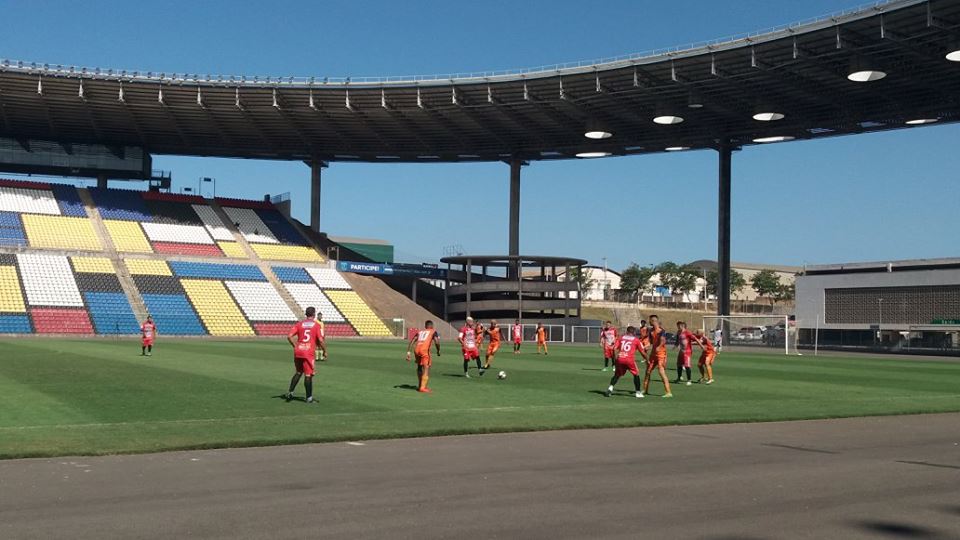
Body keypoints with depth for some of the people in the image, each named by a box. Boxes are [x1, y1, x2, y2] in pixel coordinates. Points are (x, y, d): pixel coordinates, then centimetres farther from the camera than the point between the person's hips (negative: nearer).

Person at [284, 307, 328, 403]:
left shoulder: (299, 324, 8)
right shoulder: (317, 325, -2)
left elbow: (289, 336, 0)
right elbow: (320, 340, -10)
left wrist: (295, 346, 13)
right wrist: (325, 351, 3)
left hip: (298, 352, 4)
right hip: (309, 353, -4)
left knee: (298, 373, 21)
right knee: (308, 375, 0)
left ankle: (290, 392, 14)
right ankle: (309, 398, 5)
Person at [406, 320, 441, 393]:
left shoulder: (420, 332, 28)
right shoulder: (433, 332, 15)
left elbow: (411, 341, 18)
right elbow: (437, 342, -3)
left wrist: (408, 352, 16)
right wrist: (438, 351, 12)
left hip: (417, 350, 6)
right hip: (424, 350, -5)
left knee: (419, 367, 23)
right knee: (426, 368, -2)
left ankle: (420, 386, 33)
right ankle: (422, 387, -10)